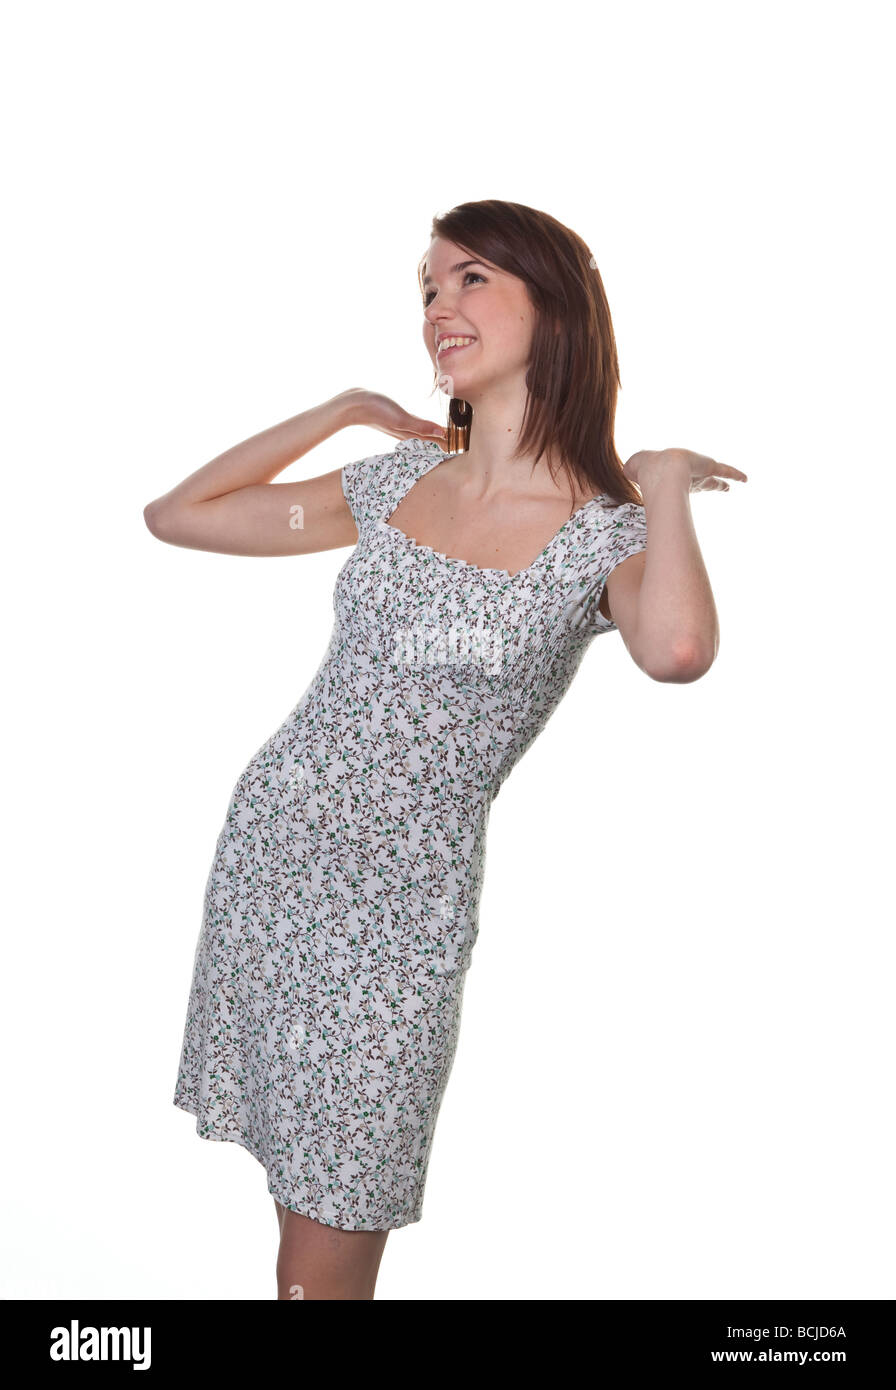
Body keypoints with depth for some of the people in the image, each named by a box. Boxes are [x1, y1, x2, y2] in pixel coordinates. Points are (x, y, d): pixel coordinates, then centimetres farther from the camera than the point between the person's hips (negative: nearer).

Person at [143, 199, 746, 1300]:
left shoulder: (607, 535, -9)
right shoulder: (397, 478, 5)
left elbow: (677, 651, -34)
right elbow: (174, 516, 12)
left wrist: (668, 481, -17)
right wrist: (340, 410, 9)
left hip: (399, 898, -4)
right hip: (266, 841, 5)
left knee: (325, 1260, 4)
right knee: (299, 1195, 17)